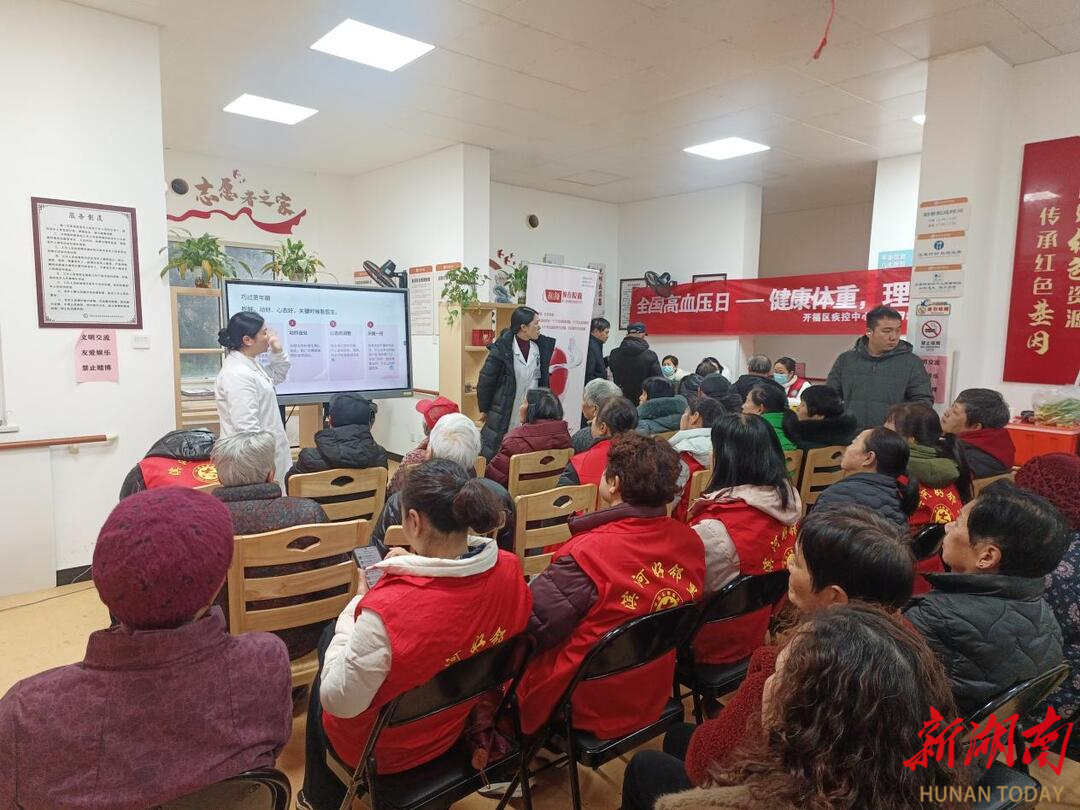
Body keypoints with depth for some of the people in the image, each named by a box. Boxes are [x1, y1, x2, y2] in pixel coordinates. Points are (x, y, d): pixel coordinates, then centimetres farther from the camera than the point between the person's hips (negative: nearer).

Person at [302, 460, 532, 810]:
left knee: (319, 692, 27)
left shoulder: (386, 608, -39)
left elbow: (337, 701, -24)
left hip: (385, 749, -5)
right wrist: (415, 568, -5)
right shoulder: (510, 571, -20)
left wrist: (357, 604, -17)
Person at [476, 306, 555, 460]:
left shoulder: (542, 347, 2)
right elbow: (486, 380, -6)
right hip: (503, 415, -4)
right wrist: (484, 409, 0)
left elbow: (544, 379, 13)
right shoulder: (502, 348, -13)